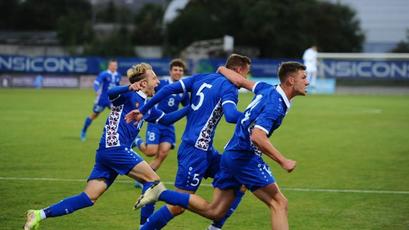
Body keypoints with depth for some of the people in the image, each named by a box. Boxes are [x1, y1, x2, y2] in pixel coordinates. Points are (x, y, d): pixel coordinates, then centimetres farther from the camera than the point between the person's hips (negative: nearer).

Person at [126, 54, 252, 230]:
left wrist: (143, 110, 11)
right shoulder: (228, 88, -9)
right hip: (196, 150, -9)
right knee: (179, 206, -6)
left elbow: (168, 89, 8)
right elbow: (231, 116, -28)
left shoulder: (201, 78, 13)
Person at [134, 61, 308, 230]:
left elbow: (241, 81, 23)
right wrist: (283, 161, -28)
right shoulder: (276, 104, -18)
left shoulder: (267, 90, 9)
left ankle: (161, 193, 6)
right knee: (279, 203, -7)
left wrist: (223, 71, 42)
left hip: (231, 155, 9)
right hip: (245, 157, -9)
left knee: (214, 211, 9)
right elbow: (257, 136, -30)